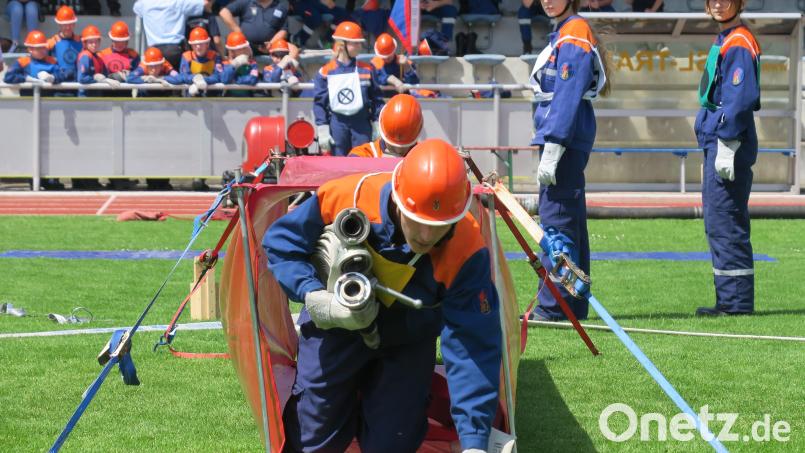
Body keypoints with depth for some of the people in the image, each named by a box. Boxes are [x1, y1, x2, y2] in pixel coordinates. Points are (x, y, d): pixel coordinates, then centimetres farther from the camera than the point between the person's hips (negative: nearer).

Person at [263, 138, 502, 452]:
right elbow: (280, 242, -16)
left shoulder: (466, 254, -33)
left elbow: (473, 347, -32)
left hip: (407, 345, 0)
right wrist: (317, 299, -33)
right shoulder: (346, 197, -33)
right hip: (336, 329, 0)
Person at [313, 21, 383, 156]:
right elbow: (319, 103, 1)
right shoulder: (326, 72, -1)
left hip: (362, 124, 1)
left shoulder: (367, 70, 5)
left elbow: (377, 100, 9)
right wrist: (323, 132, -4)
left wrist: (379, 129, 5)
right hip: (337, 124, -1)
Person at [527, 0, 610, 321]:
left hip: (567, 138, -10)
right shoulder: (562, 35, 18)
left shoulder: (574, 37, -12)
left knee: (556, 221, -10)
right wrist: (549, 146, 19)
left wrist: (551, 149, -23)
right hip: (568, 141, 10)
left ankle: (553, 306, -11)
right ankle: (574, 305, 16)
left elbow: (568, 97, -19)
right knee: (569, 222, 12)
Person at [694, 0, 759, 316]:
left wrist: (726, 147, -22)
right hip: (716, 142, 10)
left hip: (729, 146, -10)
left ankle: (736, 300, -7)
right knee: (720, 223, 12)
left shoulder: (739, 45, -13)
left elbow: (741, 99, -20)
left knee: (724, 222, -9)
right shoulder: (723, 41, 18)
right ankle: (731, 300, 17)